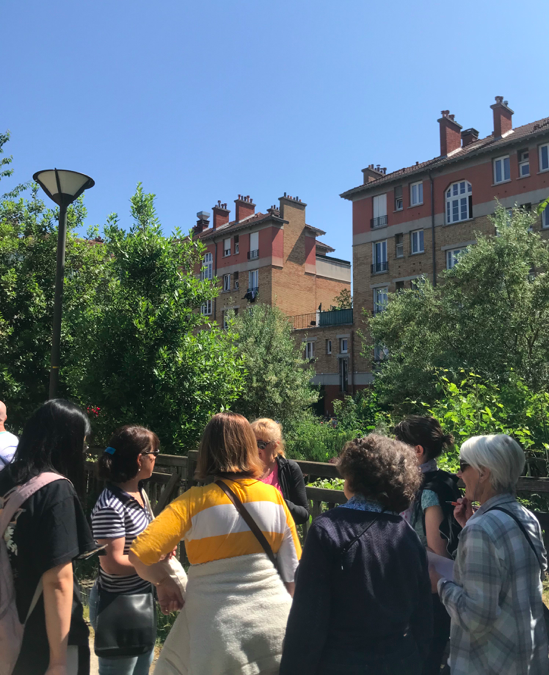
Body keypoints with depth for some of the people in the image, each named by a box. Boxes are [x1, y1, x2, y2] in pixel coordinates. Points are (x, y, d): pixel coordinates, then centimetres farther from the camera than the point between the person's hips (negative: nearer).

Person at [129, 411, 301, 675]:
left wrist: (163, 582, 1)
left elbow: (138, 554, -17)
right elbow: (293, 571, 3)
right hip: (275, 623, 3)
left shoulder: (195, 500, -10)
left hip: (219, 627, -3)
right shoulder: (273, 496, -1)